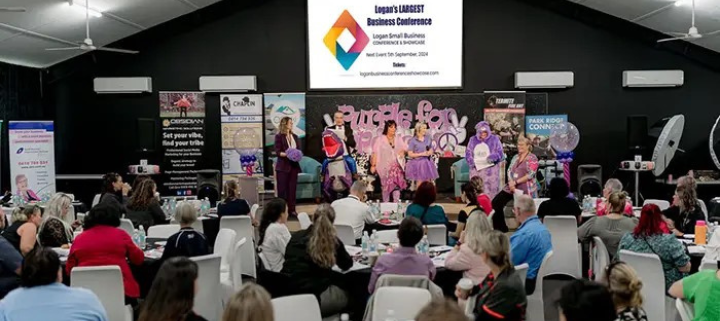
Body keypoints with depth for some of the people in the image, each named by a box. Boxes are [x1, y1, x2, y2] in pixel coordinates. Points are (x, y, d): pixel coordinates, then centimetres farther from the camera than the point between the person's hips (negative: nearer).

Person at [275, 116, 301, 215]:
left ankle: (292, 209, 11)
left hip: (294, 165, 5)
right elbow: (278, 152, -11)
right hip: (283, 166, -5)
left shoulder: (295, 137, 15)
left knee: (292, 188, 5)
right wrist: (286, 154, -26)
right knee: (282, 189, -1)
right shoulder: (279, 136, -3)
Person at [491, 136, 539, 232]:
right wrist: (511, 183, -10)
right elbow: (509, 171, 9)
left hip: (525, 190, -6)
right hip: (511, 187, 6)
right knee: (496, 202, -8)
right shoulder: (515, 157, 16)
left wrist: (515, 182, -18)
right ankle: (501, 228, 0)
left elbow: (530, 175, -13)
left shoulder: (532, 158, -3)